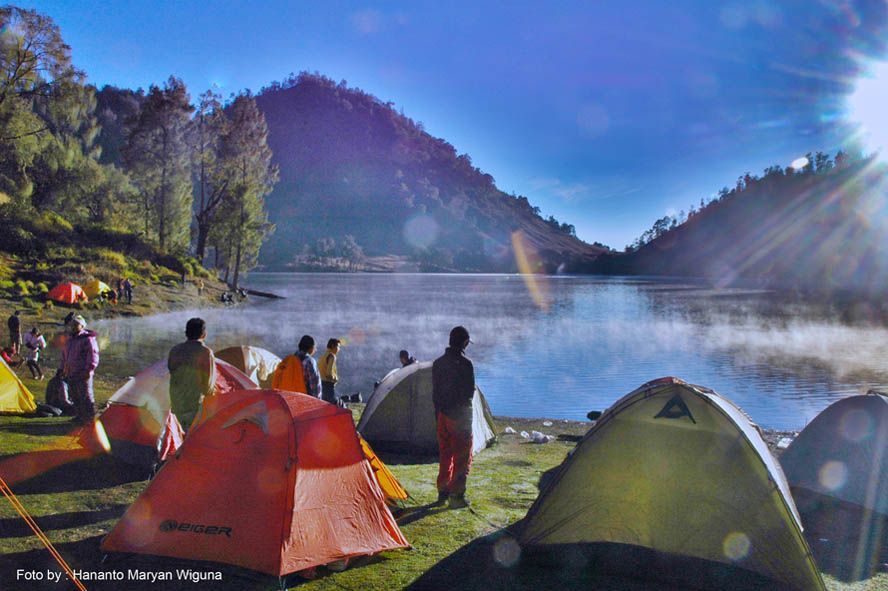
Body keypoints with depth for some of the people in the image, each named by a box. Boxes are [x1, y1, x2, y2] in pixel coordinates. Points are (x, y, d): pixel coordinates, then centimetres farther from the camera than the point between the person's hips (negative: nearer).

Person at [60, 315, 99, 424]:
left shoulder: (88, 339, -10)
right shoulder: (70, 339, 17)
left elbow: (93, 355, -17)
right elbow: (65, 355, 27)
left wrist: (89, 369, -24)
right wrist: (62, 369, 23)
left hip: (83, 374, -9)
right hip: (70, 373, 9)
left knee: (86, 396, -7)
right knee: (74, 396, 13)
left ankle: (90, 417, -1)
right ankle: (80, 416, 24)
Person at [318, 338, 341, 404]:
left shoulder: (323, 356, 15)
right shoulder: (332, 356, -13)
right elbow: (329, 372, -23)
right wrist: (335, 379, -7)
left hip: (322, 382, 9)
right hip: (329, 384, -9)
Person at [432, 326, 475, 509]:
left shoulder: (438, 363, 7)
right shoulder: (465, 364, -15)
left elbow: (435, 391, 10)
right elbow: (470, 391, -14)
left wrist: (438, 411, 16)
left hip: (442, 413, 7)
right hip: (460, 414, -7)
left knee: (445, 454, 17)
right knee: (463, 456, 1)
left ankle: (443, 492, 23)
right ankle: (456, 495, -1)